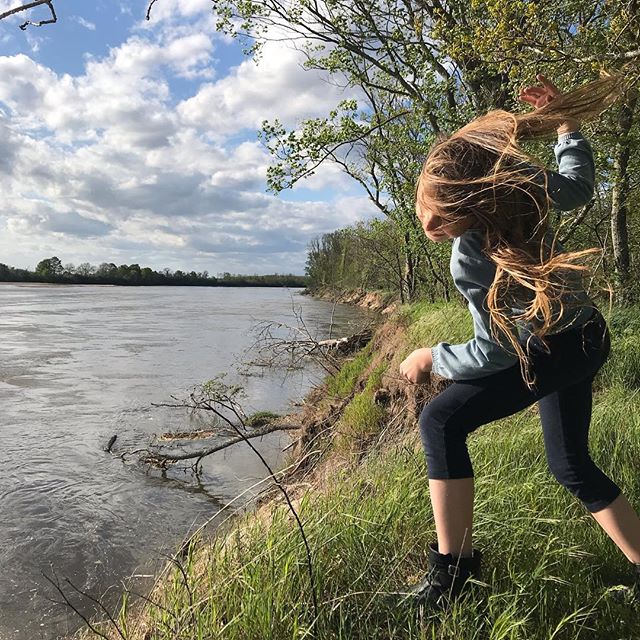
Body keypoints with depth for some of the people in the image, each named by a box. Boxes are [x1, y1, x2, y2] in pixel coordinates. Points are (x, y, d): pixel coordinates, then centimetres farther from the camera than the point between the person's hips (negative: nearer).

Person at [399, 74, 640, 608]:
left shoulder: (472, 258, -34)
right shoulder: (515, 177, -15)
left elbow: (496, 351, -24)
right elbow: (578, 187, 4)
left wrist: (431, 358, -10)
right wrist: (565, 120, 11)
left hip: (553, 349, -9)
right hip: (584, 335, 9)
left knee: (441, 422, -15)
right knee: (571, 467, 20)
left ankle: (452, 566, -6)